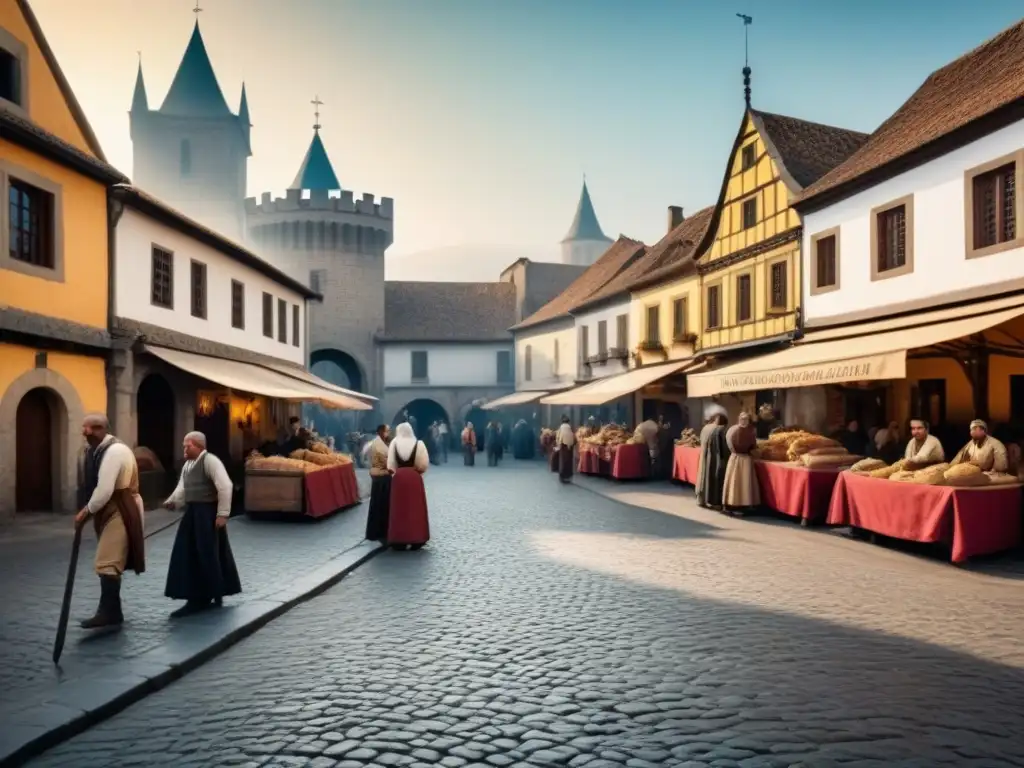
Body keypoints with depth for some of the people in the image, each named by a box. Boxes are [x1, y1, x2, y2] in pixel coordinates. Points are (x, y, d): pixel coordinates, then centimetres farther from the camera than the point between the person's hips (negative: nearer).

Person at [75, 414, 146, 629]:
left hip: (120, 511, -10)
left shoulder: (114, 451, -21)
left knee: (107, 563, -12)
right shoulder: (98, 450, 10)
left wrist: (87, 511, -13)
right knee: (110, 561, 15)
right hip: (110, 509, 10)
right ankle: (111, 611, 24)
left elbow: (105, 489, -25)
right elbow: (93, 484, 13)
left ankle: (109, 612, -7)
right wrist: (89, 509, 3)